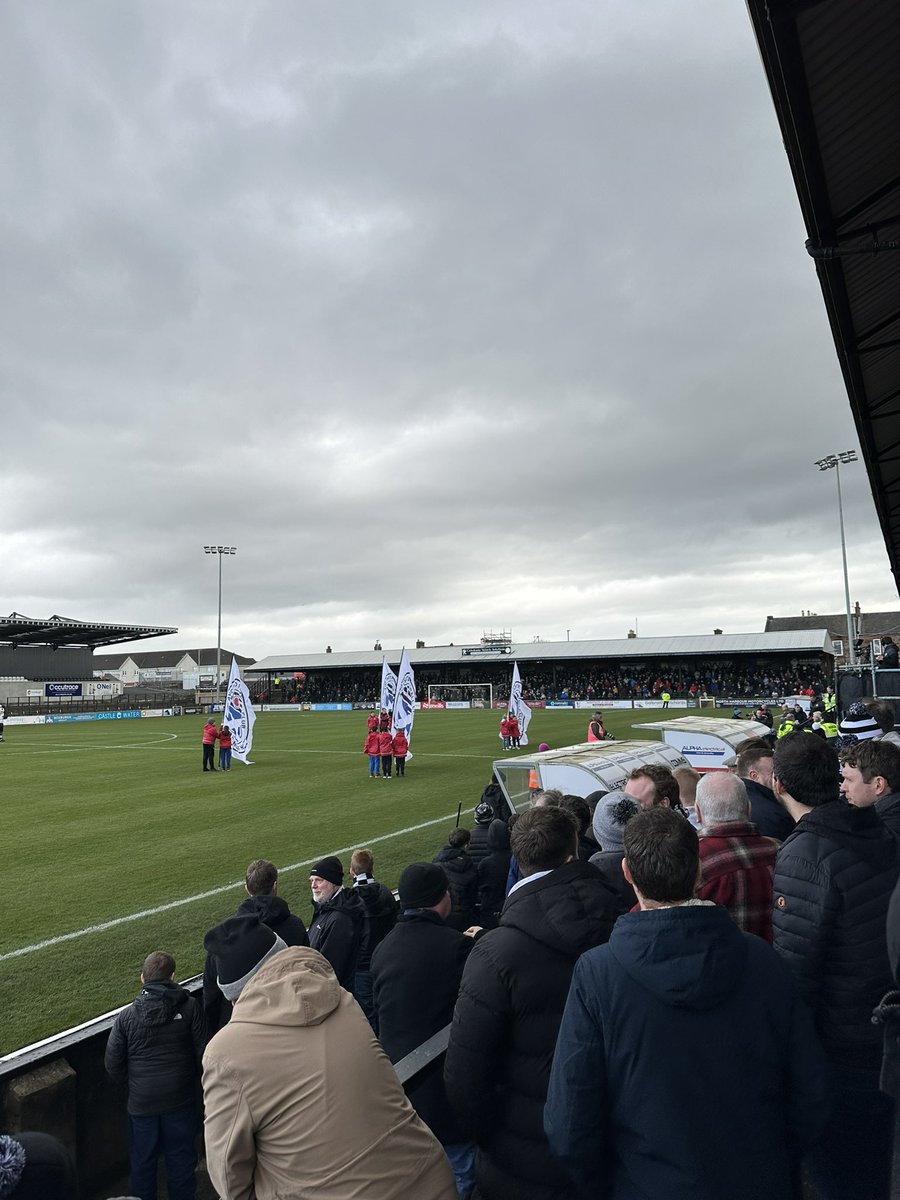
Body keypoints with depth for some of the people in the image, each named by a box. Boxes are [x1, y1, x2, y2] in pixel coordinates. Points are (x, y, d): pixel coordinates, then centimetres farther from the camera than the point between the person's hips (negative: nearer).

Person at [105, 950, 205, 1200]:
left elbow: (113, 1064, -5)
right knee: (182, 1159, 19)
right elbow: (203, 1052, -10)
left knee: (142, 1162, 21)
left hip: (141, 1102, 0)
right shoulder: (190, 1008, -14)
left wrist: (131, 1083, 14)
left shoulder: (126, 1016, -12)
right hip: (181, 1099, 0)